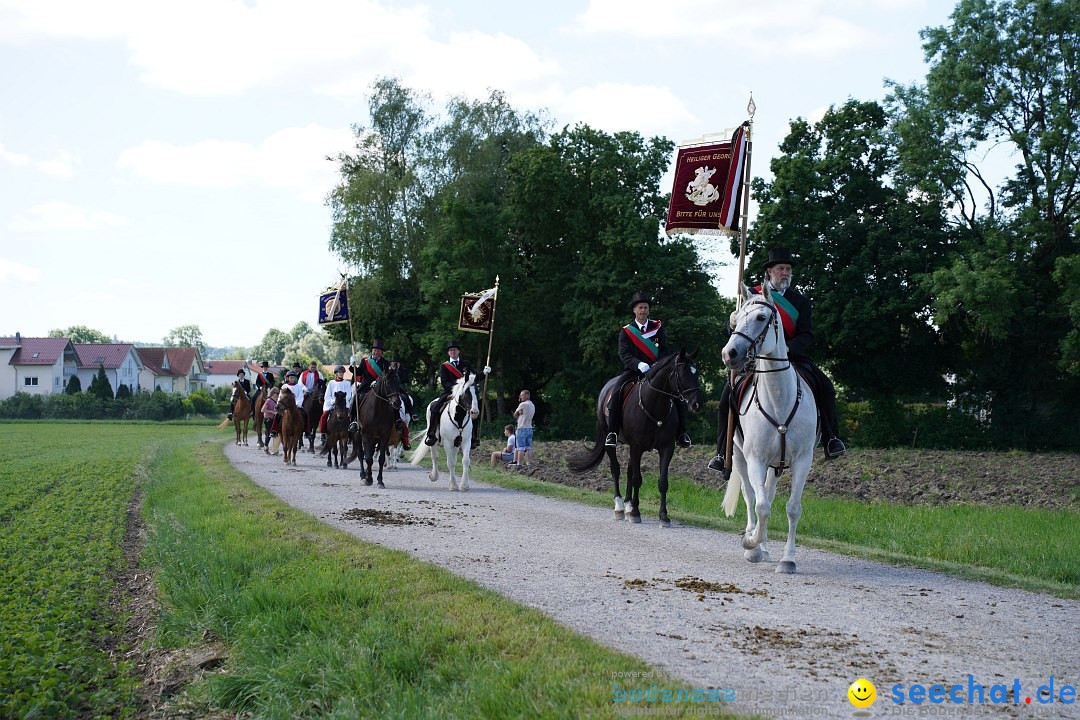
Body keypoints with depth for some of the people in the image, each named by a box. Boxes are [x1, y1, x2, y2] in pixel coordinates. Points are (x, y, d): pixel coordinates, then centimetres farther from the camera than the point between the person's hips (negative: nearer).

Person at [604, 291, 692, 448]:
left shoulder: (658, 327, 9)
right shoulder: (626, 331, 4)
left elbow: (664, 350, 4)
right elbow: (624, 354, -7)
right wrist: (640, 365, -26)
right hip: (633, 370, -1)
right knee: (616, 393, -27)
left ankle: (681, 433, -6)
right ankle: (612, 433, -22)